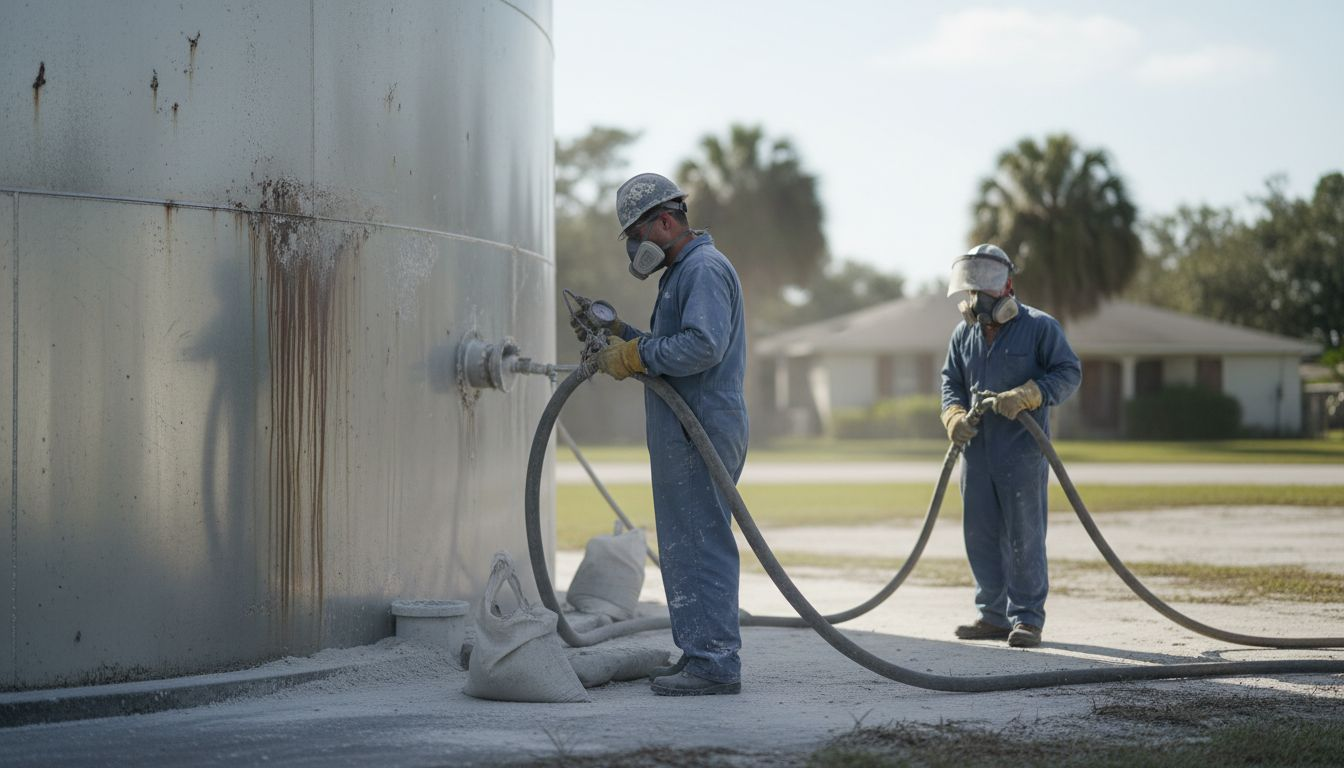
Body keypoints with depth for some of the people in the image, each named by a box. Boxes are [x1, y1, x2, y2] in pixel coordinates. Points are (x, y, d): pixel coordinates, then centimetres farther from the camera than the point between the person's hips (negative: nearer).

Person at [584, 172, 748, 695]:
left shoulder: (705, 269, -12)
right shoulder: (682, 271, 22)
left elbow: (702, 346, -25)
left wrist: (636, 355, -18)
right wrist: (623, 334, 10)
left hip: (702, 433, -11)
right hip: (682, 435, 11)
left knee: (702, 546, -10)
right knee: (684, 547, 14)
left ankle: (715, 663, -9)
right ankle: (698, 653, 20)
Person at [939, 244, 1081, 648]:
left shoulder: (1040, 327, -4)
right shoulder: (963, 334, 13)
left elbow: (1069, 372, -8)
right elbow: (951, 381, 18)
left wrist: (1026, 395, -21)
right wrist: (954, 415, -3)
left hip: (1023, 451, -6)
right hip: (977, 451, 6)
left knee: (1024, 536, -4)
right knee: (980, 535, 8)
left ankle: (1027, 618, 2)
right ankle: (993, 615, 18)